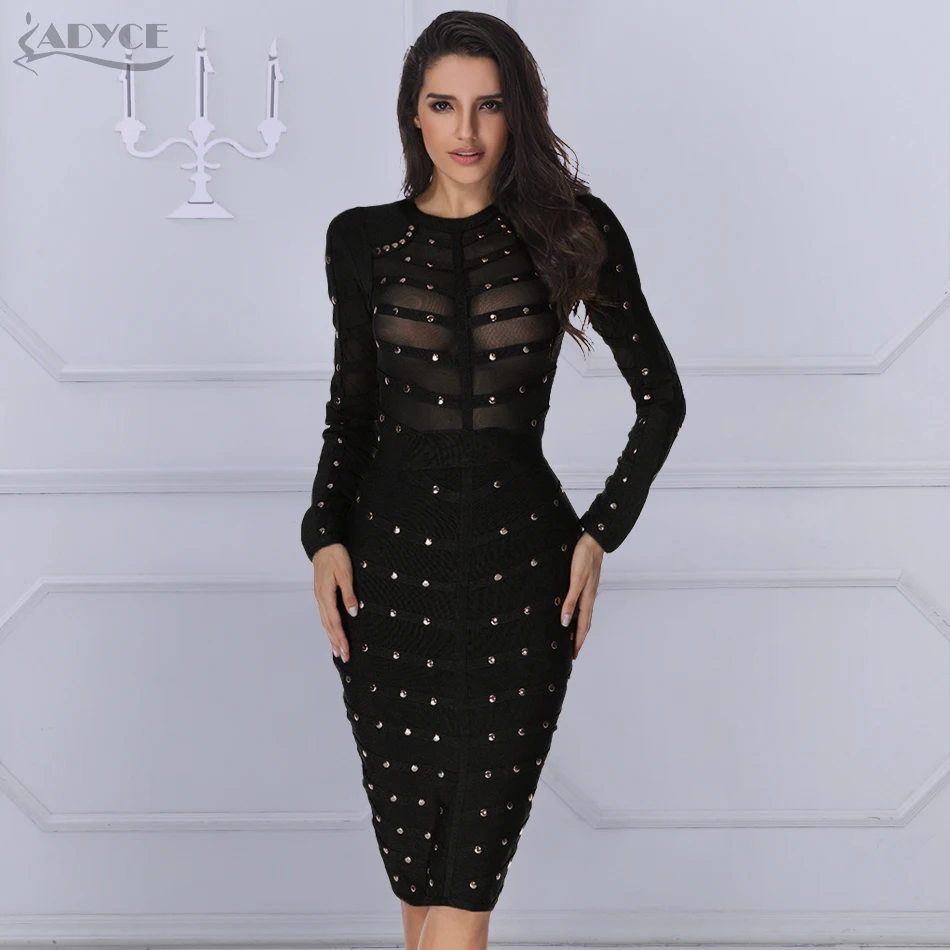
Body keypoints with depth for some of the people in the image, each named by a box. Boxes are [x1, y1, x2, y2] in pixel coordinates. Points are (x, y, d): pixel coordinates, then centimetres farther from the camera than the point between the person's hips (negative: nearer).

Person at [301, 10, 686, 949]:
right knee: (411, 849, 6)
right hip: (390, 560, 2)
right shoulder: (363, 239, 5)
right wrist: (325, 535, 0)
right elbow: (350, 405, 13)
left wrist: (599, 531, -2)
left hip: (521, 564, -2)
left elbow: (660, 397, 6)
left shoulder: (570, 231, 0)